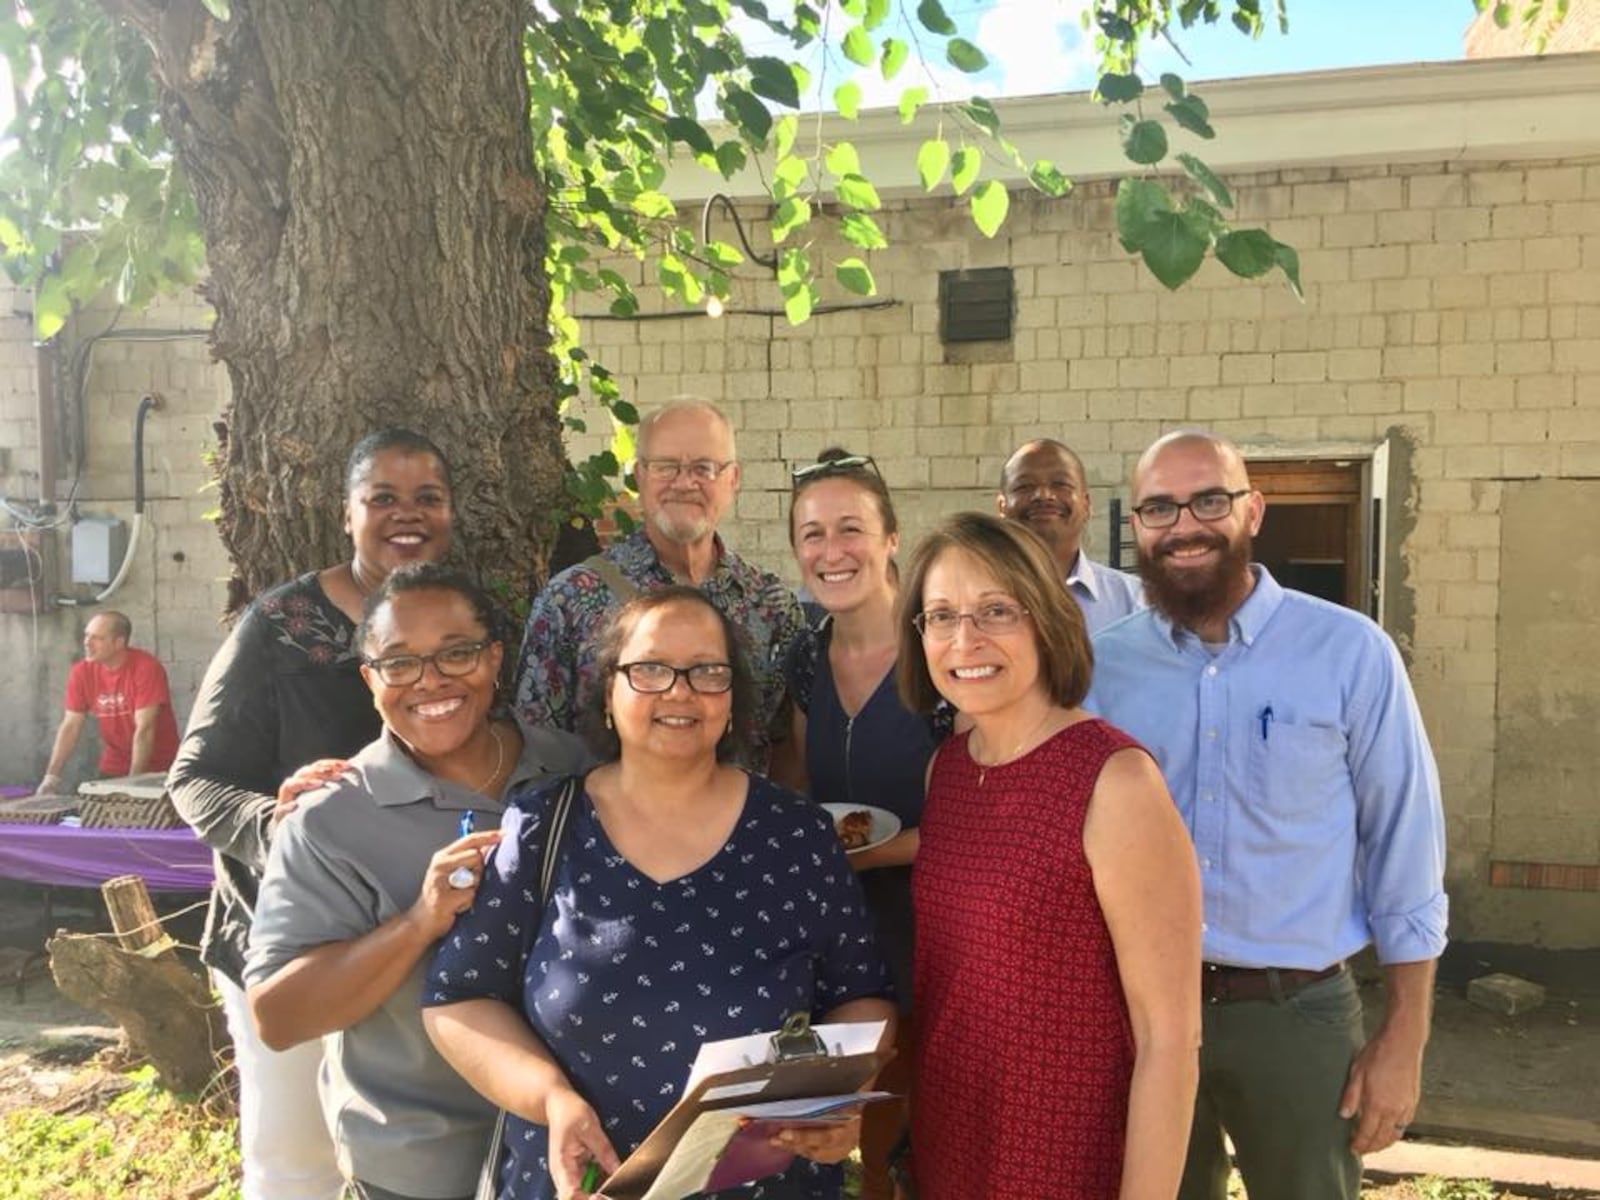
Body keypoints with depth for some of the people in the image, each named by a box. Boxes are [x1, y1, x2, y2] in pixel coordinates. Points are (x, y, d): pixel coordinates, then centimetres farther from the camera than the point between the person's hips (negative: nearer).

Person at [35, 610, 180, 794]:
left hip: (157, 769, -4)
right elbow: (70, 727, -3)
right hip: (113, 769, 4)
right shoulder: (81, 672, -5)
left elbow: (144, 730, -22)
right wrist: (51, 777, -11)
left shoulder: (146, 668, -20)